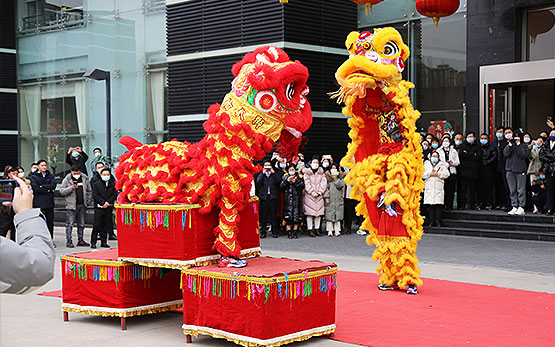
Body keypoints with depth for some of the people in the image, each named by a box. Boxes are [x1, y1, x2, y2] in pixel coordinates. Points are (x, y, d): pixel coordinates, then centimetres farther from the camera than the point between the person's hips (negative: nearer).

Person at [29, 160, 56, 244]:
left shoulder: (50, 176, 12)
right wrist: (47, 190, -8)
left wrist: (42, 186, -9)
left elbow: (53, 185, -5)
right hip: (38, 203, -3)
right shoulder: (34, 176, 4)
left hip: (49, 203, 3)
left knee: (50, 222, 7)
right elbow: (36, 188, -9)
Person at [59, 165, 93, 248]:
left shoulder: (85, 179, 9)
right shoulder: (67, 180, 0)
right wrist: (71, 188, -19)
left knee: (81, 224, 10)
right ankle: (69, 241, -3)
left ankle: (80, 240, 19)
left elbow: (89, 191, 16)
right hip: (71, 205, -4)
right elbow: (62, 191, -6)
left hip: (82, 205, 4)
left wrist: (89, 201, 6)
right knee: (69, 224, -5)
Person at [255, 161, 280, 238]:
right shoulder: (261, 174, 13)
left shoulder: (274, 174, 14)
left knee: (273, 214, -1)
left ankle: (275, 232, 5)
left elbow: (278, 181, -4)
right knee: (263, 215, 0)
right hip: (264, 196, 0)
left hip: (273, 197, 0)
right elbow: (258, 181, -5)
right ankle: (263, 232, 6)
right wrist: (263, 173, -6)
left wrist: (273, 173, -6)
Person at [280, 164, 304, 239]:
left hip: (296, 198, 0)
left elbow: (302, 186, 1)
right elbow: (281, 186, 3)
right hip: (288, 199, 0)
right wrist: (287, 181, -12)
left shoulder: (299, 177, 12)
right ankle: (289, 232, -1)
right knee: (288, 215, -5)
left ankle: (295, 232, 3)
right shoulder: (285, 177, 13)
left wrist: (295, 182, -12)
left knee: (296, 215, -3)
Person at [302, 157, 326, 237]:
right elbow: (307, 184, -5)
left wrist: (319, 192, -10)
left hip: (319, 195, 3)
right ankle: (310, 230, -2)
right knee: (310, 213, -5)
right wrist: (312, 192, -14)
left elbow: (324, 183, 2)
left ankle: (317, 229, 10)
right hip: (309, 195, -3)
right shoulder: (307, 173, 3)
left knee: (319, 212, 3)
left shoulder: (321, 173, 12)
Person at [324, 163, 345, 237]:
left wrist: (335, 178, -7)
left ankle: (337, 230, 2)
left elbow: (340, 185, -7)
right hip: (330, 200, -1)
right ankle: (330, 231, -2)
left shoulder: (340, 178, 11)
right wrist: (326, 197, -7)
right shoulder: (327, 178, 9)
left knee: (338, 215, -1)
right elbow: (326, 188, 2)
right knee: (330, 215, -4)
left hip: (338, 199, 1)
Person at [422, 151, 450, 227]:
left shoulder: (442, 165, 14)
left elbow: (446, 174, 3)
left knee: (438, 205, -7)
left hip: (439, 187, -1)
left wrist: (438, 174, -8)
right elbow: (422, 174, 6)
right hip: (429, 187, 1)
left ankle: (437, 221, -4)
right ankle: (431, 221, 0)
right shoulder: (426, 165, 17)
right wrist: (430, 174, -7)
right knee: (430, 205, -4)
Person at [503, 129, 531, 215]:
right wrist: (510, 143, -6)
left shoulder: (524, 145, 5)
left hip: (520, 170, -3)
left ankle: (521, 208, -5)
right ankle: (514, 207, 9)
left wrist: (518, 144, -7)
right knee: (512, 190, 5)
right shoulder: (508, 145, 13)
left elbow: (523, 155, -11)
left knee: (521, 190, -6)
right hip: (510, 169, 3)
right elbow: (505, 154, -2)